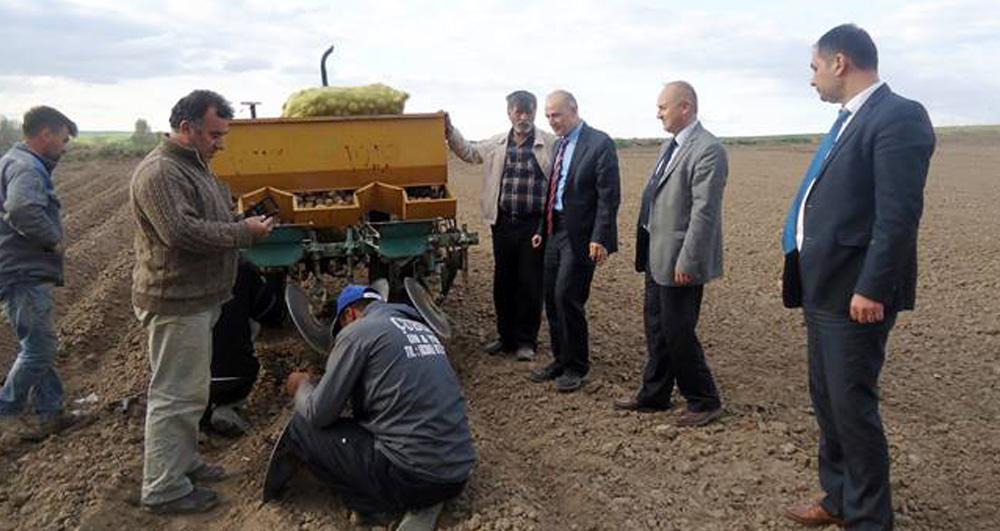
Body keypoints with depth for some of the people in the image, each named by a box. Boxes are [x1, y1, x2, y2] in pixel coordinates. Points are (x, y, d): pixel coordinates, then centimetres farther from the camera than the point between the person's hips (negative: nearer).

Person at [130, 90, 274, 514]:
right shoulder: (160, 172, -17)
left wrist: (246, 220, 8)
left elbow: (211, 218, 27)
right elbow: (181, 232, -27)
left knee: (189, 391, 19)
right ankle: (163, 490, 6)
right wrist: (245, 232, -18)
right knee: (176, 395, -3)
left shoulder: (194, 165, 16)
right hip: (176, 302, -10)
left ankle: (184, 462, 33)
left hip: (198, 298, 10)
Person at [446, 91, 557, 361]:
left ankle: (526, 341, 16)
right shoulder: (497, 144, 10)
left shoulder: (550, 143, -3)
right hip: (503, 223, 4)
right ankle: (506, 336, 27)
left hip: (534, 224, -4)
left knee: (530, 283, 2)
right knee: (503, 281, 12)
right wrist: (450, 131, 8)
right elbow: (469, 152, 18)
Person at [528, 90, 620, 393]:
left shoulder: (599, 143, -9)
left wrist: (600, 239, -19)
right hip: (556, 231, 8)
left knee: (567, 297, -8)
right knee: (552, 298, 10)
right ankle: (561, 360, 25)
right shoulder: (561, 145, 15)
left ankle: (577, 367, 8)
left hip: (581, 235, -8)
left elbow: (609, 196, -14)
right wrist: (542, 230, 17)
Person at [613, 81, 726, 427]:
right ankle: (654, 395, 32)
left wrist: (687, 262, -22)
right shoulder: (670, 145, 12)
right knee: (656, 328, 17)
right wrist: (646, 249, 15)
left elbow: (704, 212, -21)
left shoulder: (708, 150, -17)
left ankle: (704, 402, 17)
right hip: (658, 255, 9)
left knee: (678, 332, -1)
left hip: (679, 260, -9)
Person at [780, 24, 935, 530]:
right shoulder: (849, 120, 16)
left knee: (852, 405, -1)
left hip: (854, 292, -10)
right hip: (825, 287, 10)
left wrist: (872, 289, -23)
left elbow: (900, 215, -21)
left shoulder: (898, 117, -14)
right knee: (826, 400, 18)